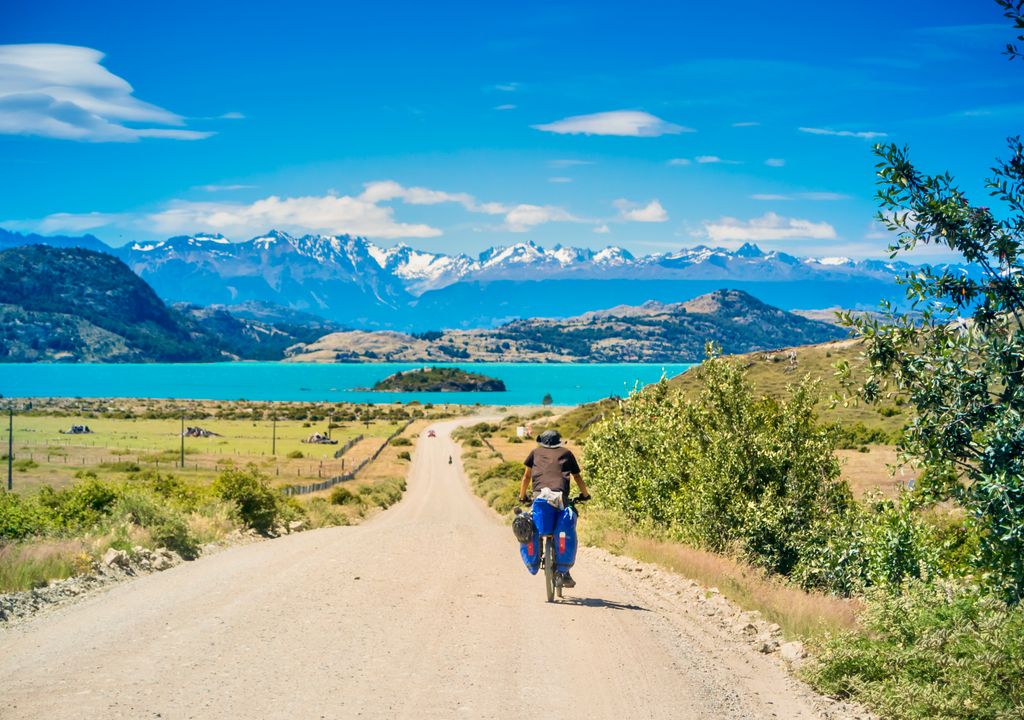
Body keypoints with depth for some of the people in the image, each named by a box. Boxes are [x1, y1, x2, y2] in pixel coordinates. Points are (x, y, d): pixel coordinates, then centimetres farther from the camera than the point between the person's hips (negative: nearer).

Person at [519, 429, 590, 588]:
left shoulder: (535, 452, 23)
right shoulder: (566, 453, 23)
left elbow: (526, 476, 23)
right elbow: (577, 476, 27)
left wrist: (522, 495, 35)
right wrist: (585, 494, 40)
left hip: (539, 495, 0)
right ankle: (565, 575, 3)